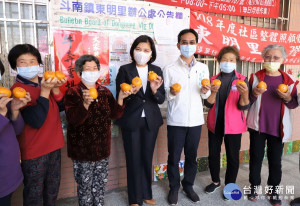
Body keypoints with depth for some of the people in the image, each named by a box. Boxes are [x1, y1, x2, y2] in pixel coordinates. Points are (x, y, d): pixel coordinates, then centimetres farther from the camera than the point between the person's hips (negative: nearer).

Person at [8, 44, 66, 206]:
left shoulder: (45, 83, 4)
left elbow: (61, 107, 2)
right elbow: (36, 121, -24)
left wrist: (55, 89, -12)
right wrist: (45, 91, -25)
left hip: (54, 145, 6)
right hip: (34, 151, -5)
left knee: (53, 190, 21)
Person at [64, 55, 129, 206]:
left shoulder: (105, 92, 7)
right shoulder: (73, 93, -10)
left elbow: (114, 115, 3)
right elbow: (73, 120, -21)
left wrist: (120, 98, -12)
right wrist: (85, 104, -35)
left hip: (102, 148, 5)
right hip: (82, 150, -4)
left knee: (100, 185, 18)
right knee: (85, 187, 10)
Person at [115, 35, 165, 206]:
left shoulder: (157, 70, 4)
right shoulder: (125, 70, -3)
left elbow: (161, 99, 1)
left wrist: (155, 90, -19)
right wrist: (130, 93, -25)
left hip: (151, 121, 3)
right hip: (131, 121, -2)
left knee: (147, 158, 14)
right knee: (134, 160, 7)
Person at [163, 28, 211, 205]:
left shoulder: (203, 68, 5)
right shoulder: (170, 69, -3)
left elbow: (206, 96, 10)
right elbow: (164, 96, -3)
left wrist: (205, 91, -12)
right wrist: (172, 93, -24)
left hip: (196, 120, 3)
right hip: (176, 121, -2)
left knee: (192, 157, 15)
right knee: (174, 157, 9)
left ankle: (188, 185, 36)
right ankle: (174, 187, 31)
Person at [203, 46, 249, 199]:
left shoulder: (242, 80, -3)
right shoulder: (213, 80, 3)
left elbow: (243, 106, -11)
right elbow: (208, 104, -5)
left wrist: (244, 94, -31)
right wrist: (213, 92, -23)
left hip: (233, 125, -2)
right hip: (215, 123, 3)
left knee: (232, 157, 7)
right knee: (213, 154, 11)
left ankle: (230, 185, 29)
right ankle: (216, 181, 34)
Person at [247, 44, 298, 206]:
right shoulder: (255, 77, 0)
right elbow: (247, 102, 1)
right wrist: (255, 94, -20)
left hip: (278, 127, 1)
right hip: (257, 125, 0)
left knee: (275, 160, 9)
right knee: (256, 157, 8)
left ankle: (274, 189, 27)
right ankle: (254, 186, 26)